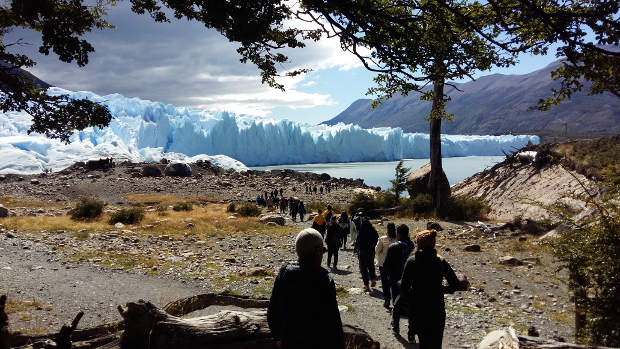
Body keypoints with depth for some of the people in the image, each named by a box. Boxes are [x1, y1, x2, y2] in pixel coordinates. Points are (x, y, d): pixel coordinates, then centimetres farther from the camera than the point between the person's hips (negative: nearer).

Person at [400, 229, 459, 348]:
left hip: (418, 309, 0)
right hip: (437, 310, 0)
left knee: (423, 342, 17)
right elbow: (455, 285, -4)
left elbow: (404, 288, -12)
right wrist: (440, 289, 11)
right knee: (436, 343, 11)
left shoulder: (412, 261, -10)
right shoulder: (441, 261, -6)